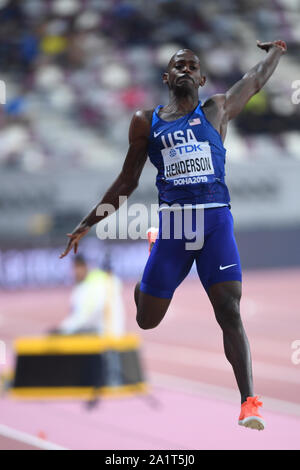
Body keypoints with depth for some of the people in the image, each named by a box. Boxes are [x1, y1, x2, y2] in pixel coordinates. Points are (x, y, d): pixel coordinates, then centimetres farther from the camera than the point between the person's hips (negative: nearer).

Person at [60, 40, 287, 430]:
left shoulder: (216, 111, 10)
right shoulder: (146, 123, 12)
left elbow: (257, 79, 23)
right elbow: (127, 182, 18)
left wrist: (278, 48, 39)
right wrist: (87, 224, 17)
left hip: (216, 221, -1)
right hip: (172, 222, 1)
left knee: (230, 312, -14)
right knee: (146, 320, 6)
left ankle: (250, 404, -14)